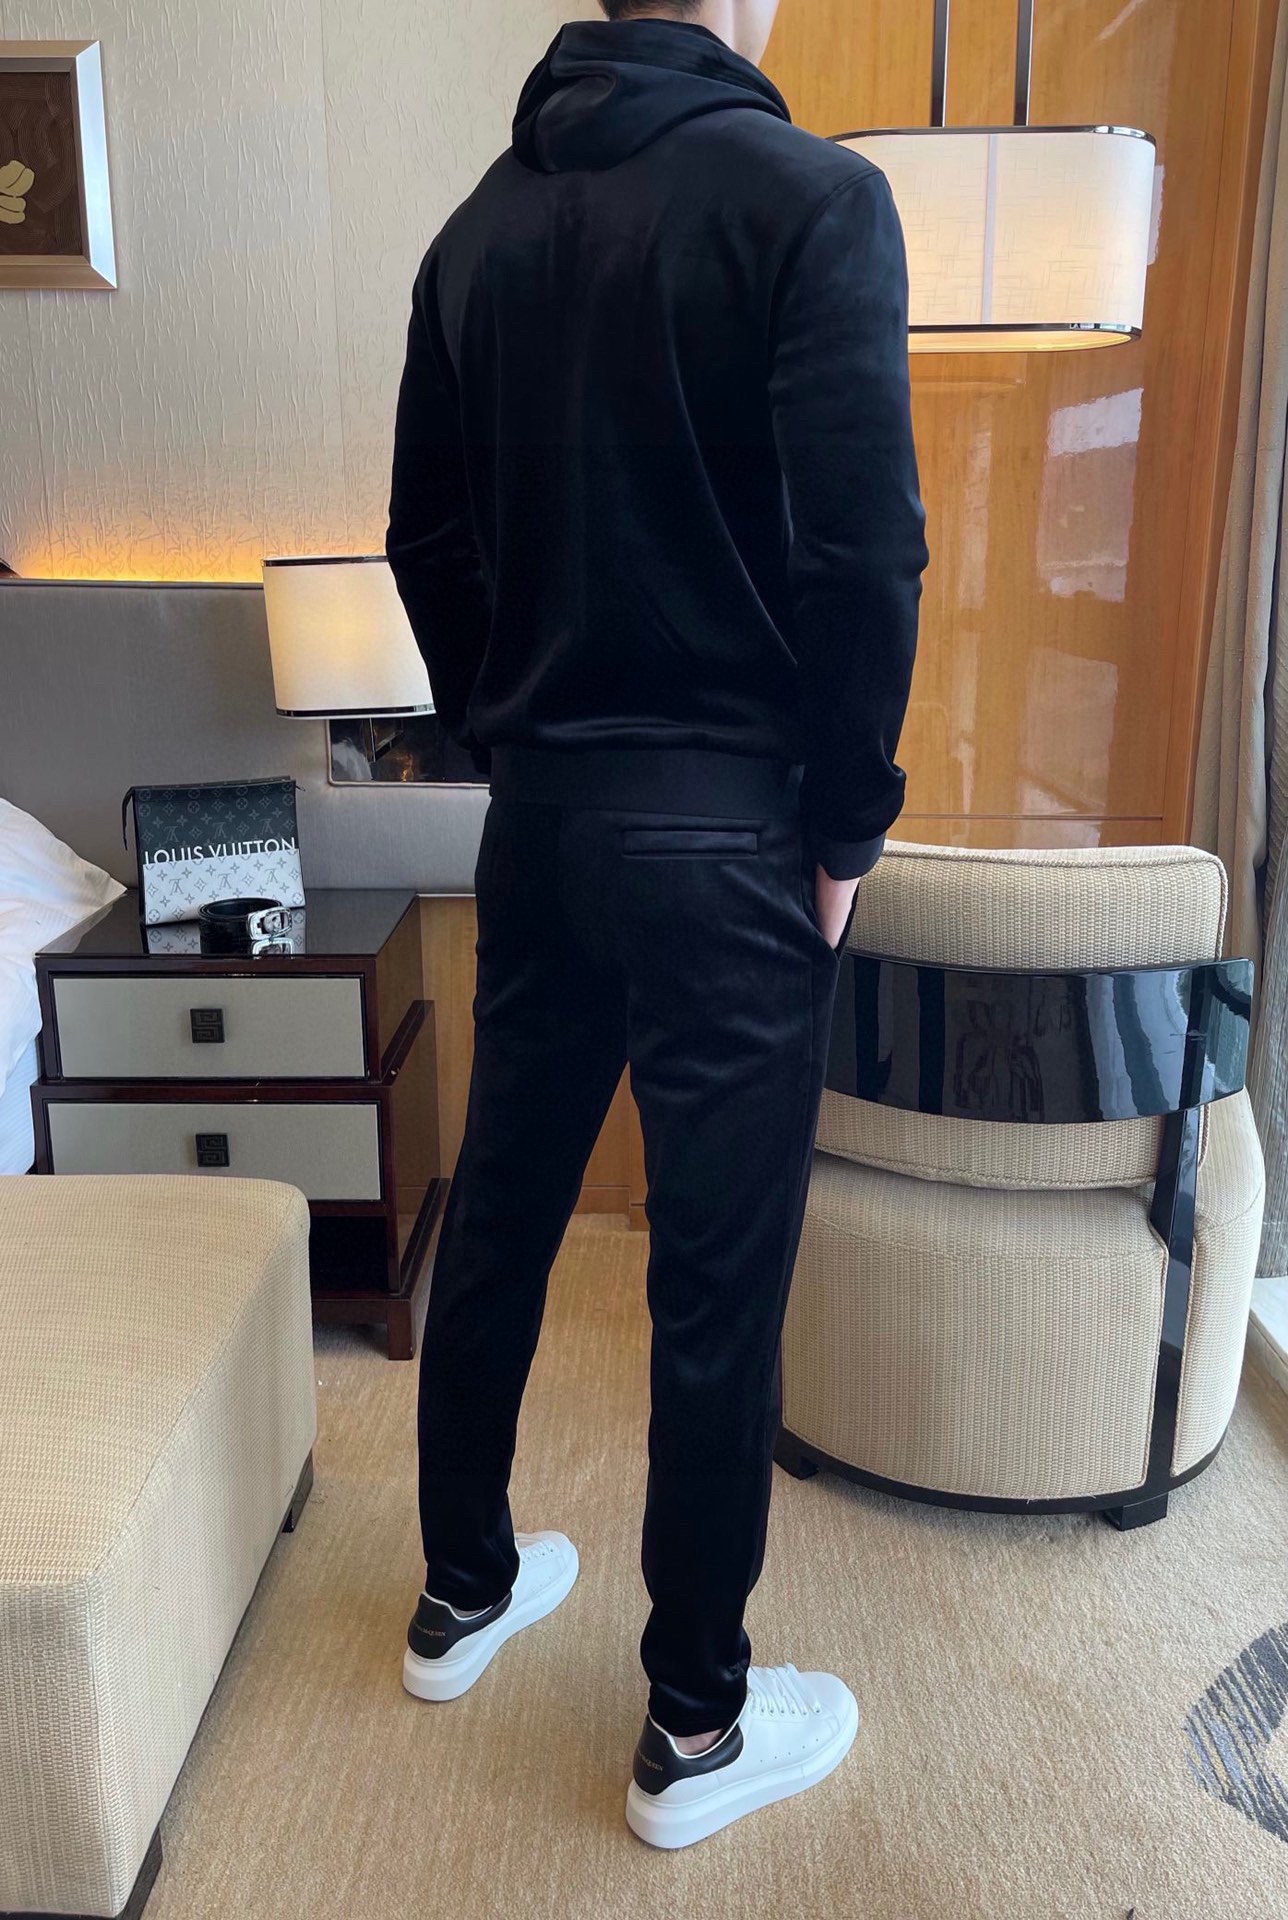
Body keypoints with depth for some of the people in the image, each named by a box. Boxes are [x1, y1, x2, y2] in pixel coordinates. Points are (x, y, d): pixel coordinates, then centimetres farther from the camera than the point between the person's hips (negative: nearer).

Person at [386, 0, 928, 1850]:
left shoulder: (485, 221, 11)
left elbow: (427, 541, 12)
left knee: (498, 1210, 17)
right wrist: (845, 822, -5)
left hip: (537, 815, 7)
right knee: (719, 1280, 5)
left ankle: (464, 1591, 38)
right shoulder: (812, 196, -8)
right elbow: (863, 549, -16)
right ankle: (697, 1731, 23)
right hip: (723, 830, -6)